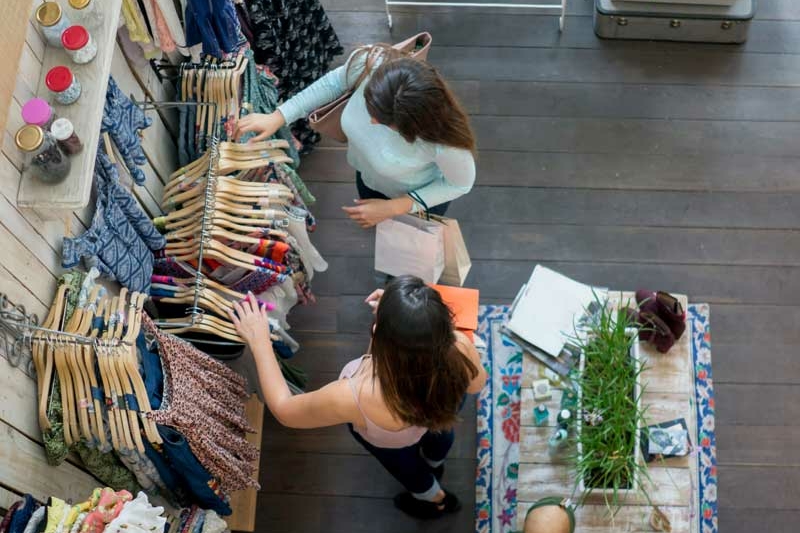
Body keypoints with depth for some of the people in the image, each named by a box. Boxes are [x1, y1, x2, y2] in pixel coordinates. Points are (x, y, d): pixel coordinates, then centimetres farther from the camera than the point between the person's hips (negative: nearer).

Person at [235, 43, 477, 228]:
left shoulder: (443, 138, -48)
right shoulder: (368, 62, -40)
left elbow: (462, 183, -24)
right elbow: (334, 82, -14)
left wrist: (393, 207, -26)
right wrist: (277, 117, -16)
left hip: (419, 196, -3)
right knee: (375, 224, 37)